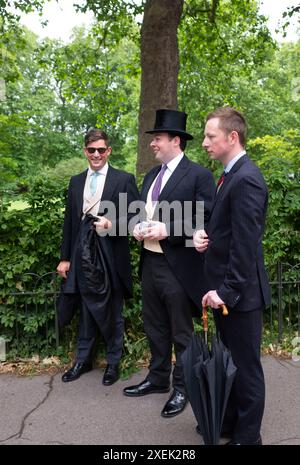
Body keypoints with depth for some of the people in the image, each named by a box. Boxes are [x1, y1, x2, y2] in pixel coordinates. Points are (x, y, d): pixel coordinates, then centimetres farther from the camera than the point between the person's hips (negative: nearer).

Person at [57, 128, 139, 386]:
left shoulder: (124, 179, -2)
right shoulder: (76, 181, 11)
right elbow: (70, 221, 11)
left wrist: (111, 223, -21)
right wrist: (65, 257, 9)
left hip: (111, 256, -3)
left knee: (113, 312, 9)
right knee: (87, 309, 16)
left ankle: (113, 362, 27)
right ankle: (83, 360, 31)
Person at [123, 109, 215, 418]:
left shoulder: (198, 175, -10)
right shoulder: (151, 176, 14)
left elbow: (207, 220, -16)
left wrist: (167, 230, -23)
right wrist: (137, 227, -1)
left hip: (178, 266, -7)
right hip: (150, 262, 8)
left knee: (181, 331, 8)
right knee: (155, 327, 20)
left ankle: (182, 387, 26)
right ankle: (158, 378, 38)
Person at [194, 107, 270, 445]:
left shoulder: (246, 179, -19)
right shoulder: (230, 175, 11)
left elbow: (246, 244, -23)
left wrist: (227, 290, -20)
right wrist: (203, 232, 2)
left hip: (240, 293, -9)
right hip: (225, 290, 9)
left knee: (245, 366, 8)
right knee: (228, 362, 21)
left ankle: (247, 436, 26)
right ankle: (230, 421, 39)